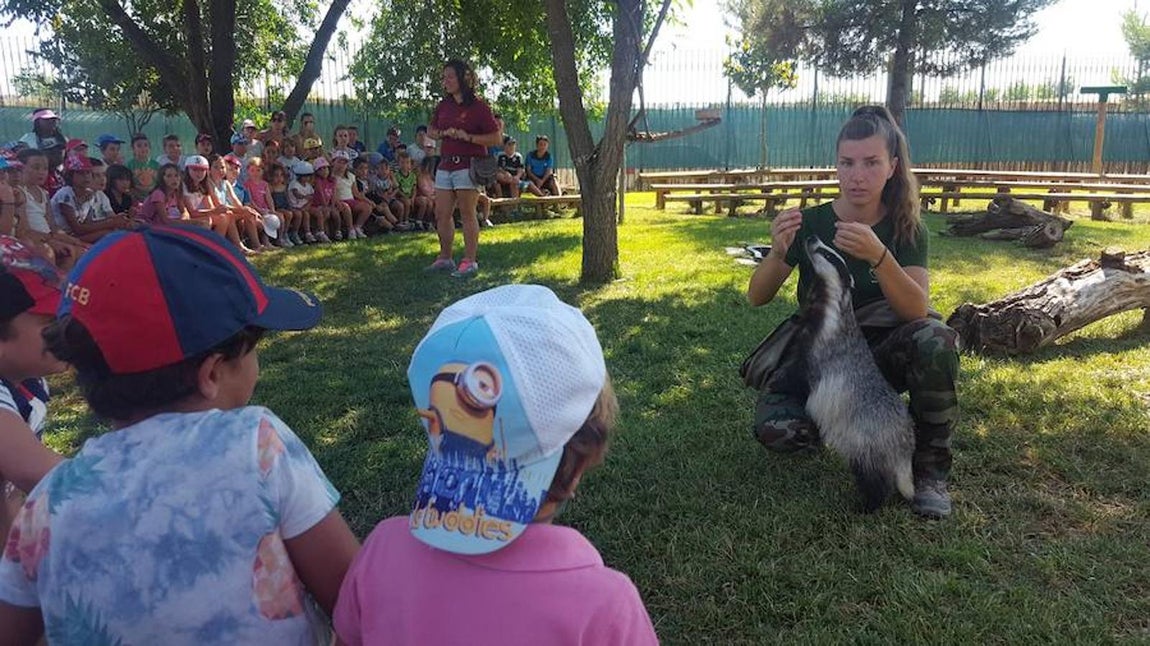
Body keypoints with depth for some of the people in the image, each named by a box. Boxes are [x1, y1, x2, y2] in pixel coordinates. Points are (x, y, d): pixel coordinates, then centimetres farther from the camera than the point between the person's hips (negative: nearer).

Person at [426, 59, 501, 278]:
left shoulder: (478, 106, -6)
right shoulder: (443, 106, 12)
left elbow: (496, 138, -8)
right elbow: (431, 131, 22)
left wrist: (467, 137, -18)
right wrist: (444, 133, 0)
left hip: (468, 165, -7)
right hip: (445, 165, 7)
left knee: (467, 214, -3)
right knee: (441, 214, 8)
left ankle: (470, 261, 4)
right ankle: (445, 258, 20)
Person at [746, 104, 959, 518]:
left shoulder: (906, 230, -8)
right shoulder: (811, 223, -9)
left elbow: (917, 311, -23)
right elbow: (757, 298, -15)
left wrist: (878, 256, -41)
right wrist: (779, 253, -36)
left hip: (880, 355, 0)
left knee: (936, 339, -32)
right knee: (776, 430, -29)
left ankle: (930, 469, -12)